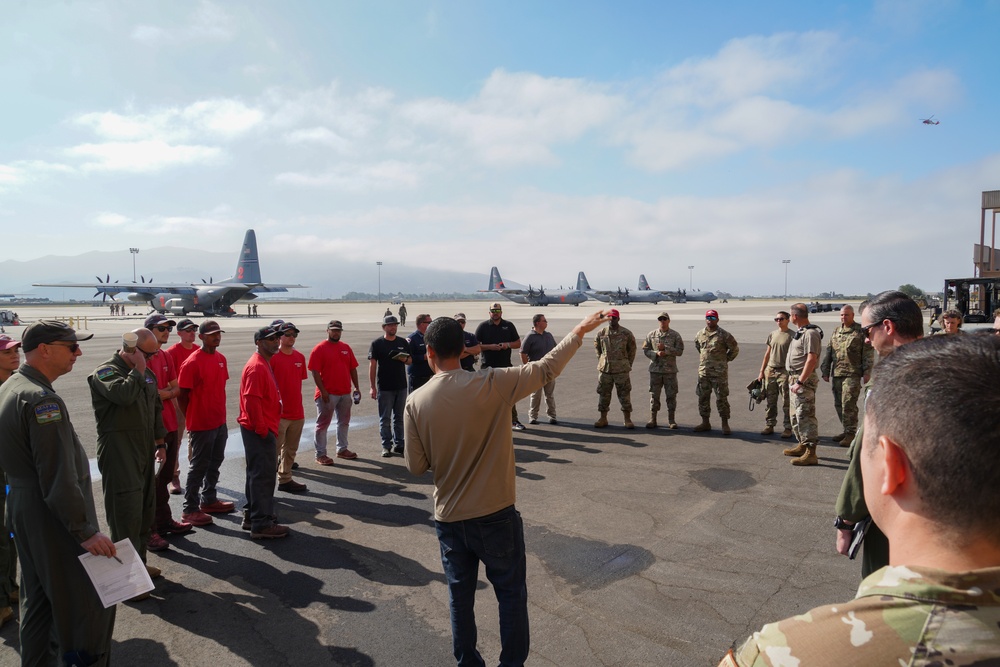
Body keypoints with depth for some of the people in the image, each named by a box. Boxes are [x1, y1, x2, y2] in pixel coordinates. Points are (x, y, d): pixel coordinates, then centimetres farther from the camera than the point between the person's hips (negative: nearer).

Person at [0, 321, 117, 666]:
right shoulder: (42, 399, -23)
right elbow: (59, 477, -25)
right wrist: (85, 530, -21)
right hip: (53, 519, -10)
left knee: (38, 598, 22)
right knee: (89, 604, -2)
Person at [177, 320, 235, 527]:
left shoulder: (221, 358, 7)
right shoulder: (192, 363, -16)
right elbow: (182, 395, -12)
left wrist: (220, 412, 13)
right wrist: (192, 419, -5)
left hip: (220, 422, 8)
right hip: (202, 424, -8)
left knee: (215, 462, 17)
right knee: (199, 466, 1)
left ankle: (209, 500, 32)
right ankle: (190, 509, 12)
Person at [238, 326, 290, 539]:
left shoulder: (264, 364, 14)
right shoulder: (256, 367, -18)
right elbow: (251, 401, -24)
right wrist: (262, 429, -21)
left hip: (264, 429, 11)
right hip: (259, 431, -11)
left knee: (258, 473, 18)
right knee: (263, 475, -5)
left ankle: (252, 515, 29)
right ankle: (262, 525, 2)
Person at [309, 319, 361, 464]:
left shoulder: (346, 348, 8)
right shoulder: (319, 349, -8)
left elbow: (352, 369, 12)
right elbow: (315, 372, -13)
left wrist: (356, 387, 8)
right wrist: (322, 390, -18)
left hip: (345, 393, 6)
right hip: (327, 394, -6)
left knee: (344, 421, 16)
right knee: (323, 424, 2)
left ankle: (342, 449, 30)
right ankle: (320, 454, 8)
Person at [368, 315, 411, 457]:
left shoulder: (403, 342, 8)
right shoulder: (377, 344, -3)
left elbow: (410, 361, 14)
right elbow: (372, 366, -4)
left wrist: (404, 359, -11)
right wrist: (373, 387, -9)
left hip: (401, 386, 4)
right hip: (384, 387, -4)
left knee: (400, 417, 11)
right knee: (385, 419, 2)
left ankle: (399, 444, 21)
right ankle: (386, 446, 11)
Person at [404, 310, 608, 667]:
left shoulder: (416, 402, -10)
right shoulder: (491, 384, -17)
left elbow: (416, 467, -3)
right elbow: (546, 369, -8)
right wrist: (580, 331, 3)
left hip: (448, 517, 3)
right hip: (495, 515, -2)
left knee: (460, 595, 20)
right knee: (511, 593, 16)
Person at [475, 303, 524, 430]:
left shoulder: (509, 325, 10)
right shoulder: (483, 326, 2)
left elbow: (518, 343, 13)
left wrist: (508, 345, -7)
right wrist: (490, 347, -16)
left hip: (505, 365, 2)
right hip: (487, 366, -2)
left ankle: (513, 421, 8)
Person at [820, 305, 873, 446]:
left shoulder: (861, 331, -1)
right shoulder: (836, 332, 16)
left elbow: (868, 353, -5)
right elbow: (828, 352, 17)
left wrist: (867, 372, -11)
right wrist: (825, 371, 13)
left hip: (852, 374, -6)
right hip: (837, 374, 6)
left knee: (849, 404, -9)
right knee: (839, 404, 10)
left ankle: (851, 433, 0)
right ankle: (845, 430, 22)